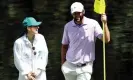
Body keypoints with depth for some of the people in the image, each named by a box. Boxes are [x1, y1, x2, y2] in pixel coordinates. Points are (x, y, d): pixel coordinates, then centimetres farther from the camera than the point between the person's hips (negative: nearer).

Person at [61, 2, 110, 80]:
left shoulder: (93, 24, -7)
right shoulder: (68, 26, 2)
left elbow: (106, 39, -15)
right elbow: (64, 46, 11)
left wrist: (105, 23, -27)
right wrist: (63, 63, 7)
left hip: (85, 67, -3)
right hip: (69, 66, 3)